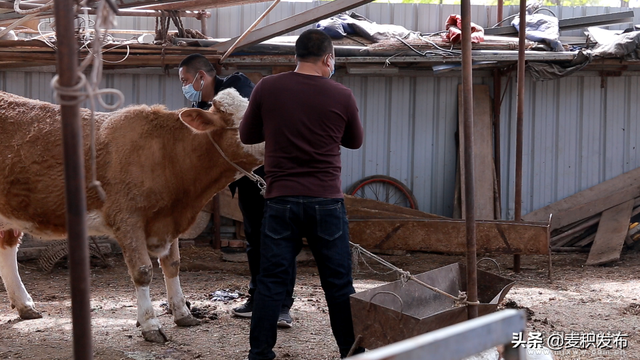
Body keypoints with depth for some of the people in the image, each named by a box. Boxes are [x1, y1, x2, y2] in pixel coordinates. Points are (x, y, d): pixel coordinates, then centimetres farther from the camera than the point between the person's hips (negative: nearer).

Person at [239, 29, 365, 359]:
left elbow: (247, 136, 10)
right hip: (326, 202, -1)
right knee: (339, 284, 8)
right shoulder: (341, 96, -3)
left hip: (280, 199, 1)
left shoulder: (267, 88, -2)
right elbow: (355, 141, 13)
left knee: (272, 282, 6)